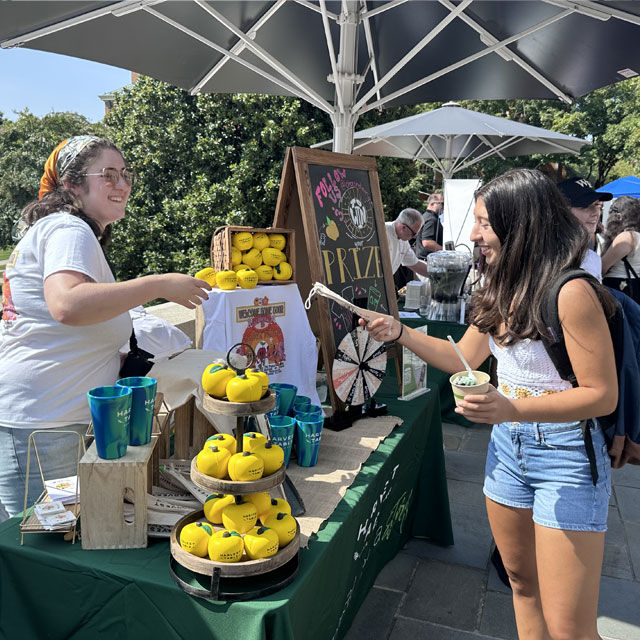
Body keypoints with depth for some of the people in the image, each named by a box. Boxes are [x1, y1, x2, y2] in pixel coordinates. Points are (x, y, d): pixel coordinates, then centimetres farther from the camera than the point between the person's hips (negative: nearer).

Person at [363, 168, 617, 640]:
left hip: (566, 455, -8)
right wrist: (399, 332, 0)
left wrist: (510, 409, -31)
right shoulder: (502, 288, 6)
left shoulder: (571, 292, -21)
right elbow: (462, 358, 11)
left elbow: (602, 395, -19)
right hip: (509, 444, 8)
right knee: (522, 583, 22)